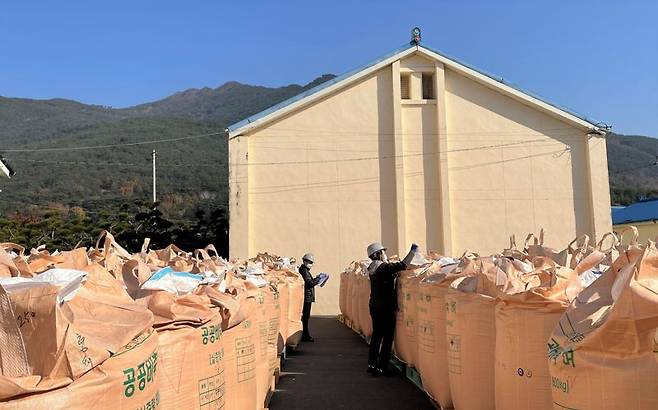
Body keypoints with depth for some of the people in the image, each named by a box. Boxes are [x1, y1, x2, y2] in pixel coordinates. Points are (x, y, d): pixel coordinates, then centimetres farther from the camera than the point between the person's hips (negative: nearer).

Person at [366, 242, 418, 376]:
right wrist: (413, 251, -15)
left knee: (376, 334, 16)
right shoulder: (384, 267, -17)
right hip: (385, 308, -8)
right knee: (387, 337, 1)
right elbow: (402, 265, -24)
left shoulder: (373, 269, 9)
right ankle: (381, 367, 3)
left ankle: (372, 364, 21)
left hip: (375, 306, 8)